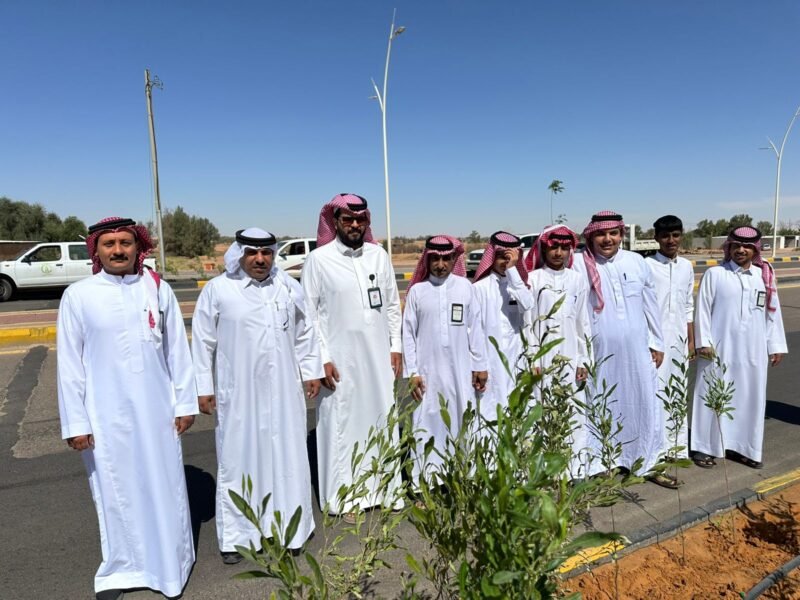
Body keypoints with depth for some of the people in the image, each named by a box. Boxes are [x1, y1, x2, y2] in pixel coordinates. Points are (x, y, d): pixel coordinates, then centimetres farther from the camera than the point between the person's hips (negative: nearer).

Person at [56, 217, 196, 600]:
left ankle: (171, 563, 34)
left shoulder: (158, 289, -2)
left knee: (164, 487, 13)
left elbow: (178, 350, 1)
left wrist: (185, 402, 2)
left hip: (156, 409, 1)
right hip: (106, 415, -1)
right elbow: (69, 363, -3)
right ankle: (119, 569, 34)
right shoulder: (78, 296, -5)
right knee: (116, 491, 13)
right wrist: (75, 422, -3)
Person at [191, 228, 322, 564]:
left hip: (282, 391, 3)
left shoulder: (289, 287, 3)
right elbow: (203, 343, -1)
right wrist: (203, 387, 0)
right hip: (238, 393, -2)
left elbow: (304, 334, 10)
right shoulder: (217, 290, -5)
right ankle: (235, 536, 23)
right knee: (238, 460, 8)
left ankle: (289, 528, 30)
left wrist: (311, 372, 10)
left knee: (287, 457, 11)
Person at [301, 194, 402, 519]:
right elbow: (309, 315, -7)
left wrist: (396, 347, 5)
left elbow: (393, 304, 9)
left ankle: (381, 487, 29)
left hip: (378, 356, 4)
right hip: (340, 358, -4)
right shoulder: (318, 260, -7)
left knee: (382, 420, 12)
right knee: (343, 424, 5)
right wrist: (322, 359, -11)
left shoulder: (379, 255, 4)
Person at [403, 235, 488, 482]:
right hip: (427, 371, 0)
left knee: (462, 423, 7)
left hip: (460, 370, 1)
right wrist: (412, 372, -3)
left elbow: (476, 328, 4)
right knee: (428, 424, 3)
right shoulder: (417, 290, 0)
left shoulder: (466, 287, 1)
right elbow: (408, 333, 1)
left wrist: (480, 366, 5)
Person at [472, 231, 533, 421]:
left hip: (513, 358, 4)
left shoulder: (518, 284, 7)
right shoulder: (480, 287, -6)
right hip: (488, 359, -4)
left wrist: (513, 269, -16)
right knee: (489, 410, -2)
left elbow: (527, 304, -15)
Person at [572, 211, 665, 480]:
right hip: (600, 350, -4)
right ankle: (602, 463, 22)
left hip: (636, 349, 4)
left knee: (643, 405, 12)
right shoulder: (579, 264, -9)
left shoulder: (637, 262, 5)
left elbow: (650, 305, 11)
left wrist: (657, 342, 12)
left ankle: (646, 461, 29)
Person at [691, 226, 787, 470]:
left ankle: (743, 447, 27)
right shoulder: (714, 274, -5)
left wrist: (775, 346, 9)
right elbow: (703, 309, -5)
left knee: (750, 399, 11)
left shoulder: (765, 276, 6)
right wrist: (703, 342, -9)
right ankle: (706, 447, 14)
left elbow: (772, 312, 10)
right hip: (719, 349, -4)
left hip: (753, 352, 4)